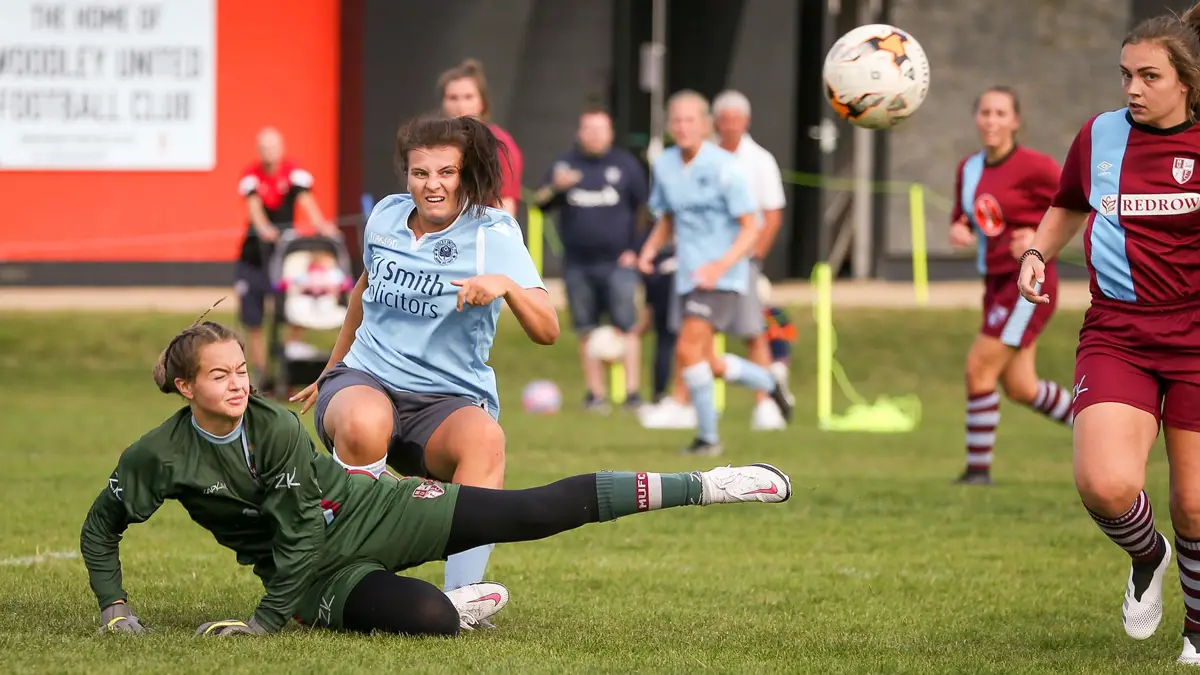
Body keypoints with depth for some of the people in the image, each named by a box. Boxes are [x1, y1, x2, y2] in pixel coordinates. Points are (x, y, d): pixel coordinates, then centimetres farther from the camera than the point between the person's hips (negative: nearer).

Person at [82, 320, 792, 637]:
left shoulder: (277, 428, -17)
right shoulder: (159, 456, -15)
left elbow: (301, 530, -14)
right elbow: (101, 529, 0)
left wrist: (265, 621, -18)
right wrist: (115, 607, -11)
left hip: (367, 512, 0)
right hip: (314, 574, 0)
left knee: (535, 512, -11)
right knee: (427, 617, -33)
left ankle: (703, 487, -7)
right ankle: (457, 606, 6)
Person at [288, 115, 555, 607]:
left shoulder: (493, 234, -5)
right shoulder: (386, 216, 6)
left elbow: (547, 331, -15)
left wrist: (506, 285, -35)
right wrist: (332, 367, 38)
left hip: (448, 401, -2)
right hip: (364, 381, 2)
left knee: (486, 438, -39)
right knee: (365, 423, -38)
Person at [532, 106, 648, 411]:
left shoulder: (626, 165, 6)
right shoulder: (565, 164, 10)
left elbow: (643, 208, 8)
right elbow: (541, 203, 4)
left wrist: (635, 249, 0)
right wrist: (556, 187, -17)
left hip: (617, 262, -2)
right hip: (577, 265, 2)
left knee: (625, 327, -9)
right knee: (586, 331, 3)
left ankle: (632, 391, -8)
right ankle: (596, 392, 9)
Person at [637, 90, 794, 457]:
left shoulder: (724, 167, -12)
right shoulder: (665, 165, 5)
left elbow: (751, 229, -12)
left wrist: (720, 265, -26)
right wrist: (651, 248, -1)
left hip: (723, 278, -7)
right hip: (689, 277, 7)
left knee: (688, 348, -20)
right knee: (706, 365, 12)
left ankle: (708, 436, -7)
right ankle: (768, 382, 40)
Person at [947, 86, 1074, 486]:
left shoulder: (1032, 166, -13)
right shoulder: (968, 170, 8)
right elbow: (962, 217, 21)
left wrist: (1042, 239, -20)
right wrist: (958, 230, -3)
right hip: (997, 284, 8)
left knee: (979, 369, -12)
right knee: (1020, 389, 11)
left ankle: (978, 468, -3)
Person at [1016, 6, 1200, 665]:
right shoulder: (1100, 135, 5)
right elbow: (1068, 207, 25)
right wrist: (1036, 253, 7)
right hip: (1116, 336, 1)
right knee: (1106, 486, -22)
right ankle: (1147, 558, 13)